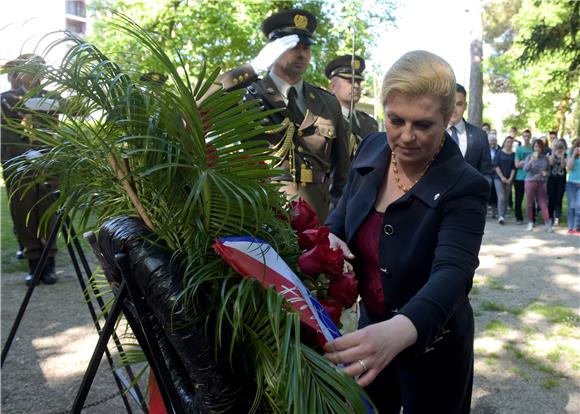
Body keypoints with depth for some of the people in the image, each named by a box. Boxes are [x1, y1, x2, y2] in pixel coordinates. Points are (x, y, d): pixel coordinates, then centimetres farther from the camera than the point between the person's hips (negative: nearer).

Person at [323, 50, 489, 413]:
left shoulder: (463, 186, -24)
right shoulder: (372, 150, -8)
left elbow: (453, 272, -36)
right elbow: (343, 211, 7)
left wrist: (401, 330, -56)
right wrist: (329, 237, -17)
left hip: (432, 347, -5)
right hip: (371, 327, 5)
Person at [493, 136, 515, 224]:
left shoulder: (513, 154, 8)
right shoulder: (499, 153, 2)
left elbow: (514, 167, 5)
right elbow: (496, 166, -2)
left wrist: (510, 178, -6)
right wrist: (502, 177, -10)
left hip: (509, 180, 3)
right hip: (499, 178, -3)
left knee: (506, 199, 4)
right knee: (501, 197, -13)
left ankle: (503, 216, 11)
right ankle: (501, 216, -18)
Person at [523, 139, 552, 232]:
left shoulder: (545, 158, 5)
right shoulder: (529, 157, -2)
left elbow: (548, 170, 17)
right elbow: (525, 169, -15)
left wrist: (546, 173, -6)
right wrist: (532, 160, -26)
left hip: (542, 182, 1)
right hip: (530, 181, -1)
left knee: (543, 203, -2)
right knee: (529, 203, 5)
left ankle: (547, 224, -1)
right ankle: (530, 222, 18)